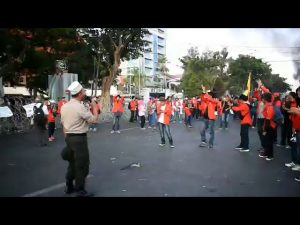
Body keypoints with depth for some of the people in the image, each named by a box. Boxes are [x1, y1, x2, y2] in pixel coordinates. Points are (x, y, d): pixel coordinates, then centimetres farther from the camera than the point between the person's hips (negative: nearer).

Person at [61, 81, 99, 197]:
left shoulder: (64, 106, 7)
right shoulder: (80, 107, -18)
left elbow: (63, 124, 12)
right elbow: (94, 119, -13)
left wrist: (67, 138, 20)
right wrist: (94, 107, 2)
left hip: (69, 137, 8)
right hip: (79, 138, -8)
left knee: (72, 162, 21)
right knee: (82, 164, 4)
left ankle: (69, 187, 32)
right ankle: (80, 190, 13)